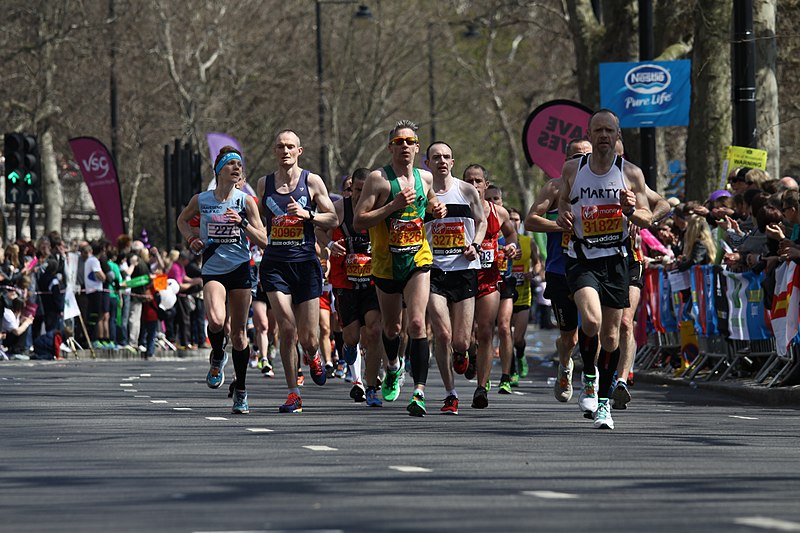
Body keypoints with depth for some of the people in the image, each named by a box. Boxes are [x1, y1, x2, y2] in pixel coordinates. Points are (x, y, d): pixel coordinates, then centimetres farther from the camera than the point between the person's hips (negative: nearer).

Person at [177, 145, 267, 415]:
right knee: (216, 320, -27)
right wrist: (192, 239, 4)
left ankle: (241, 391, 16)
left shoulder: (246, 201, 0)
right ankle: (217, 357, 6)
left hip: (240, 270, 0)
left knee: (239, 332, 3)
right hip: (212, 270, 0)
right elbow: (182, 220, 23)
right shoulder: (201, 200, 2)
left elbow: (263, 240, -1)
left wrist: (243, 223, -17)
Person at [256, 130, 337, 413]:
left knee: (308, 338, 0)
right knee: (287, 328, -14)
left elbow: (332, 219, 2)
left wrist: (307, 214, -14)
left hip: (305, 263, -1)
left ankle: (312, 355, 39)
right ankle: (293, 394, -6)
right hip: (274, 263, 1)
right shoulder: (264, 184, 9)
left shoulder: (312, 182, 2)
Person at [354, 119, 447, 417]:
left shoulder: (425, 178, 4)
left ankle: (419, 392, -23)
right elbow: (358, 222, -14)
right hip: (386, 263, 0)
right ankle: (393, 368, 49)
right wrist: (393, 206, -23)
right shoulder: (378, 179, -9)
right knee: (391, 327, 16)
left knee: (417, 324, -18)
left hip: (418, 260, 1)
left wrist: (435, 210, 3)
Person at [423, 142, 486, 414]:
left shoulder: (467, 191, 4)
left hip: (464, 269, 1)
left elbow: (481, 221, 16)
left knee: (460, 341, -2)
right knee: (442, 334, -14)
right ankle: (451, 394, 0)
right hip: (434, 271, -1)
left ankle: (460, 354, 38)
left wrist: (475, 244, -2)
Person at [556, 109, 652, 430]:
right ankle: (589, 378, -2)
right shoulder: (572, 170, 4)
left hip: (616, 260, 1)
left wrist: (631, 210, -17)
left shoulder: (631, 173, 2)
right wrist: (563, 218, -6)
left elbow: (647, 220, 5)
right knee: (591, 320, -25)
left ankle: (604, 401, 18)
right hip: (582, 259, -1)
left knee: (610, 335, 4)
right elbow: (562, 205, 18)